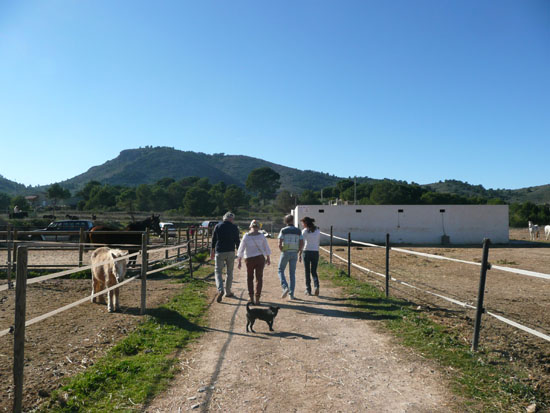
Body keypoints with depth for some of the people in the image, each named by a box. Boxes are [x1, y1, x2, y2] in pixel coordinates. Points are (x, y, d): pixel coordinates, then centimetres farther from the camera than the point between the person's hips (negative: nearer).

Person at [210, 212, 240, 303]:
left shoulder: (218, 226, 2)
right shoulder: (234, 227, -1)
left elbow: (213, 240, 5)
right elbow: (237, 241, 1)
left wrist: (212, 251, 16)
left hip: (219, 252, 0)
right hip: (230, 252, 0)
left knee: (218, 272, 2)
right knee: (229, 272, 13)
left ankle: (220, 290, -18)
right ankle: (228, 292, 19)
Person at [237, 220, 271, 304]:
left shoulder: (246, 236, -6)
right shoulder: (261, 235, -4)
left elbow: (241, 249, -5)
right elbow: (266, 248, 3)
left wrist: (239, 261, 1)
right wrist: (268, 258, 15)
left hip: (249, 259, 0)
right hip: (260, 258, 0)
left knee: (250, 278, 18)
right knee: (259, 279, 6)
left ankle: (251, 298, 15)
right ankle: (257, 299, 0)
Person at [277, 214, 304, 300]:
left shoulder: (283, 230, -5)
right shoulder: (298, 231, 4)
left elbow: (279, 244, -13)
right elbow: (302, 244, -1)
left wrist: (282, 251, 6)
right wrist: (297, 252, 12)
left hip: (285, 253, -3)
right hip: (294, 254, 3)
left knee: (281, 271, 12)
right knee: (292, 274, 10)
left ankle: (285, 288, -9)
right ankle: (291, 294, 6)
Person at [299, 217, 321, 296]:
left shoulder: (304, 231, -6)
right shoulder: (318, 230, 7)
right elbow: (318, 242, 14)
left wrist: (299, 255, -10)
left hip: (307, 252, -3)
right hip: (315, 252, 3)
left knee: (307, 272, 8)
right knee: (314, 272, 12)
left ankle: (308, 290, 11)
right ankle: (316, 286, -12)